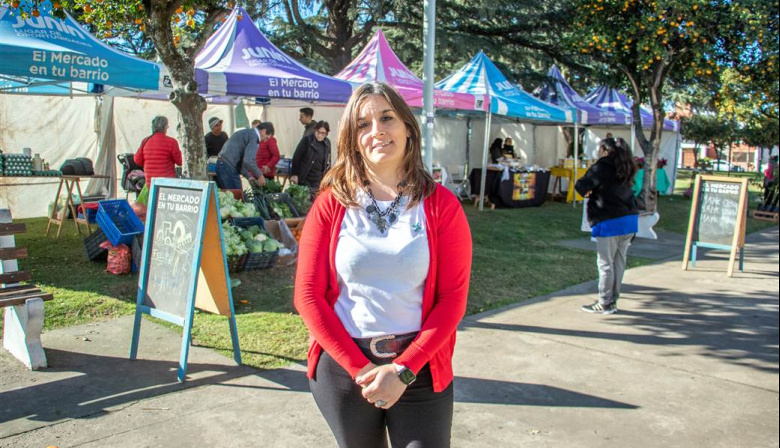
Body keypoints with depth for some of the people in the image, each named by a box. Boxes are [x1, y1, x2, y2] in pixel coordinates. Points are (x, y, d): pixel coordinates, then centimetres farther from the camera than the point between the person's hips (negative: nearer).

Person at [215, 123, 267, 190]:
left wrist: (249, 176, 17)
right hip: (228, 168, -10)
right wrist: (260, 176, -10)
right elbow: (248, 160, -21)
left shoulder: (246, 133, 20)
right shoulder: (254, 135, -9)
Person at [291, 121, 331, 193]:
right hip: (304, 180, -4)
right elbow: (296, 157, -7)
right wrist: (294, 174, -10)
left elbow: (328, 162, 13)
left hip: (318, 181, 4)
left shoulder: (327, 143, 5)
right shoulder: (307, 140, -9)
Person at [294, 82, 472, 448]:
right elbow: (308, 294, -5)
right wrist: (360, 369, -11)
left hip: (419, 368, -1)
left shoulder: (441, 205, -4)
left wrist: (402, 370, -14)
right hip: (342, 368, 1)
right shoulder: (332, 203, -2)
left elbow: (453, 297, -6)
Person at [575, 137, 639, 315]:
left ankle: (605, 304, 8)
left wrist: (588, 192, 8)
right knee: (619, 262, 13)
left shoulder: (601, 168, -11)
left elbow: (581, 186, -14)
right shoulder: (624, 168, 13)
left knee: (606, 264, 1)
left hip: (610, 222, -8)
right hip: (630, 220, 8)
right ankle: (613, 300, 22)